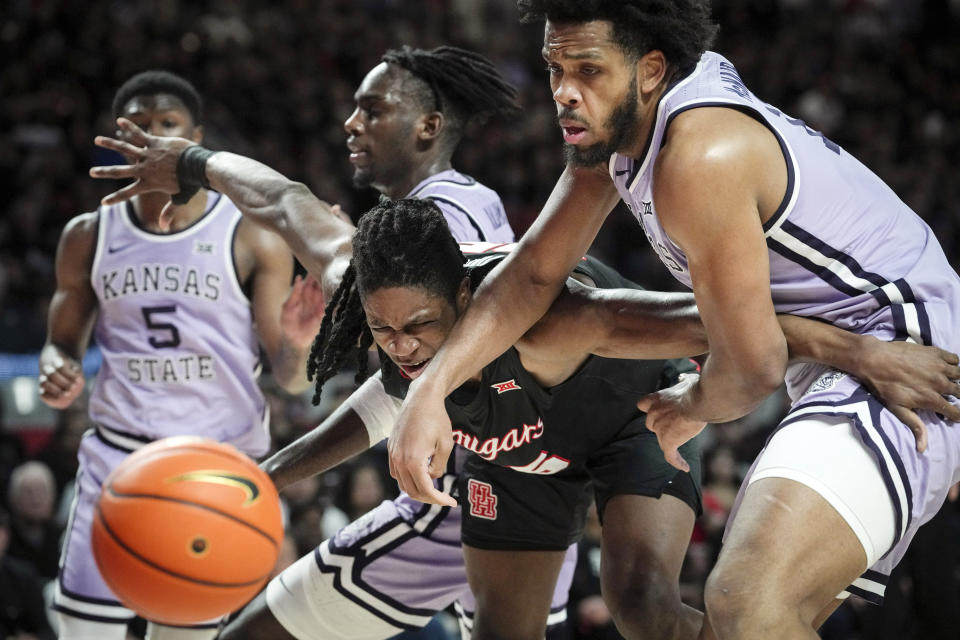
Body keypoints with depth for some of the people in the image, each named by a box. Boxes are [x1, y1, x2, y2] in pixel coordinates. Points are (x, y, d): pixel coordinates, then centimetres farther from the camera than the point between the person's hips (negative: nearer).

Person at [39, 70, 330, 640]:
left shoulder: (252, 238, -3)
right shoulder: (89, 238, 4)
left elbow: (291, 378, -1)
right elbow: (64, 342, 15)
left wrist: (296, 346, -25)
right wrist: (59, 372, -9)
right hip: (119, 453, 2)